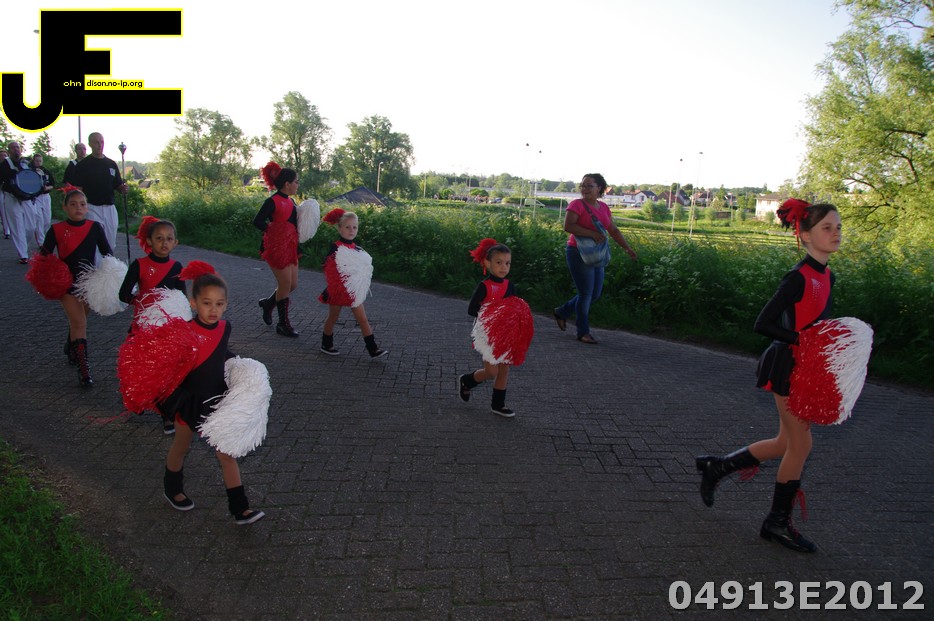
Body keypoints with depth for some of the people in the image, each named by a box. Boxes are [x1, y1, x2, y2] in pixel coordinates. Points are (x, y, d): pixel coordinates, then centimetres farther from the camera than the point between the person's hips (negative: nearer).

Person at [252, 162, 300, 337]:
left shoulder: (290, 201, 10)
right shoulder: (273, 201, -15)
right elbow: (257, 222, -17)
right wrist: (272, 231, -7)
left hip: (290, 247, 8)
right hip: (277, 247, -8)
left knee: (293, 284, 12)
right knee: (285, 285, -1)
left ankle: (268, 303, 36)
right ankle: (283, 324, 14)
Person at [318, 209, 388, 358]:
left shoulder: (357, 250, 4)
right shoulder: (335, 248, -14)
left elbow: (364, 269, 13)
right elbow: (328, 269, -15)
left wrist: (363, 287, 12)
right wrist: (332, 289, -18)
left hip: (354, 291, 5)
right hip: (338, 290, -5)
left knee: (362, 319, 2)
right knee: (333, 318, 12)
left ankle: (373, 349, 2)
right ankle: (326, 345, 31)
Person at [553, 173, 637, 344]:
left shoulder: (604, 207, 10)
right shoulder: (577, 204, -9)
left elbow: (613, 230, 15)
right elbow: (568, 226, -23)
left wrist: (628, 248, 9)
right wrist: (592, 233, -27)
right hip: (579, 254, -7)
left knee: (595, 294, 11)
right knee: (586, 294, -4)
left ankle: (562, 312, 28)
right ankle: (583, 332, 11)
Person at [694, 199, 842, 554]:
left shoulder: (826, 277, 9)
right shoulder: (799, 278, -17)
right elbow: (763, 324, -20)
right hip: (787, 367, -9)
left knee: (788, 443, 13)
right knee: (800, 444, 1)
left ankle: (716, 466, 28)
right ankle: (778, 522, 18)